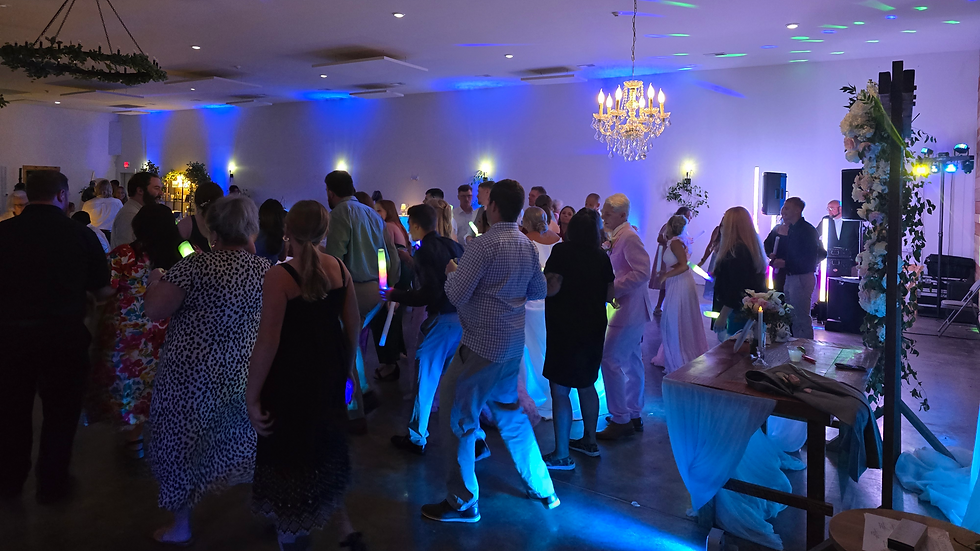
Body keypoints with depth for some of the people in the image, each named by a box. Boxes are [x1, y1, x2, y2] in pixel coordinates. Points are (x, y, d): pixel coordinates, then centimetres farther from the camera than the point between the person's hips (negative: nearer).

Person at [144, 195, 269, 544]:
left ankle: (181, 527, 28)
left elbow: (154, 310, -16)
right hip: (242, 375, 5)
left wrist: (154, 280, 4)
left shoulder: (195, 266, -15)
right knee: (248, 443, 21)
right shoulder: (264, 269, -2)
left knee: (182, 445, 14)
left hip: (191, 377, -4)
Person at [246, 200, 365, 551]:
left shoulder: (279, 276, -19)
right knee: (324, 442, 24)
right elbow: (353, 324, 5)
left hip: (291, 375, -5)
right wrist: (347, 366, 20)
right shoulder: (339, 268, -3)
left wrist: (252, 397, -13)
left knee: (289, 449, 14)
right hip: (330, 370, 6)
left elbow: (268, 341, -21)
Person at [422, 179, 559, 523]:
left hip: (482, 346, -8)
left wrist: (452, 272, 1)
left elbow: (457, 294, -18)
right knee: (510, 414, 23)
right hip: (512, 344, 8)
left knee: (455, 417, 4)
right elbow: (538, 291, 15)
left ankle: (462, 503, 14)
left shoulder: (485, 245, -18)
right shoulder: (527, 246, 6)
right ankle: (541, 487, 32)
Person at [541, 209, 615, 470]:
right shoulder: (601, 256, 3)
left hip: (566, 329, -6)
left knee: (560, 390, -2)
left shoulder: (562, 251, -12)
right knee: (586, 385, 19)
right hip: (593, 328, 6)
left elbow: (552, 288, -21)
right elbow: (609, 294, 6)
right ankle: (589, 441, 31)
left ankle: (562, 455, 1)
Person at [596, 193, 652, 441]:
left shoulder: (629, 237, -17)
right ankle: (634, 415, 27)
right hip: (629, 308, 10)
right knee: (631, 361, 16)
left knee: (610, 360, -7)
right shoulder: (617, 237, 12)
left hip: (630, 308, -10)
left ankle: (620, 420, 1)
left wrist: (613, 289, -21)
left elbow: (643, 272, -24)